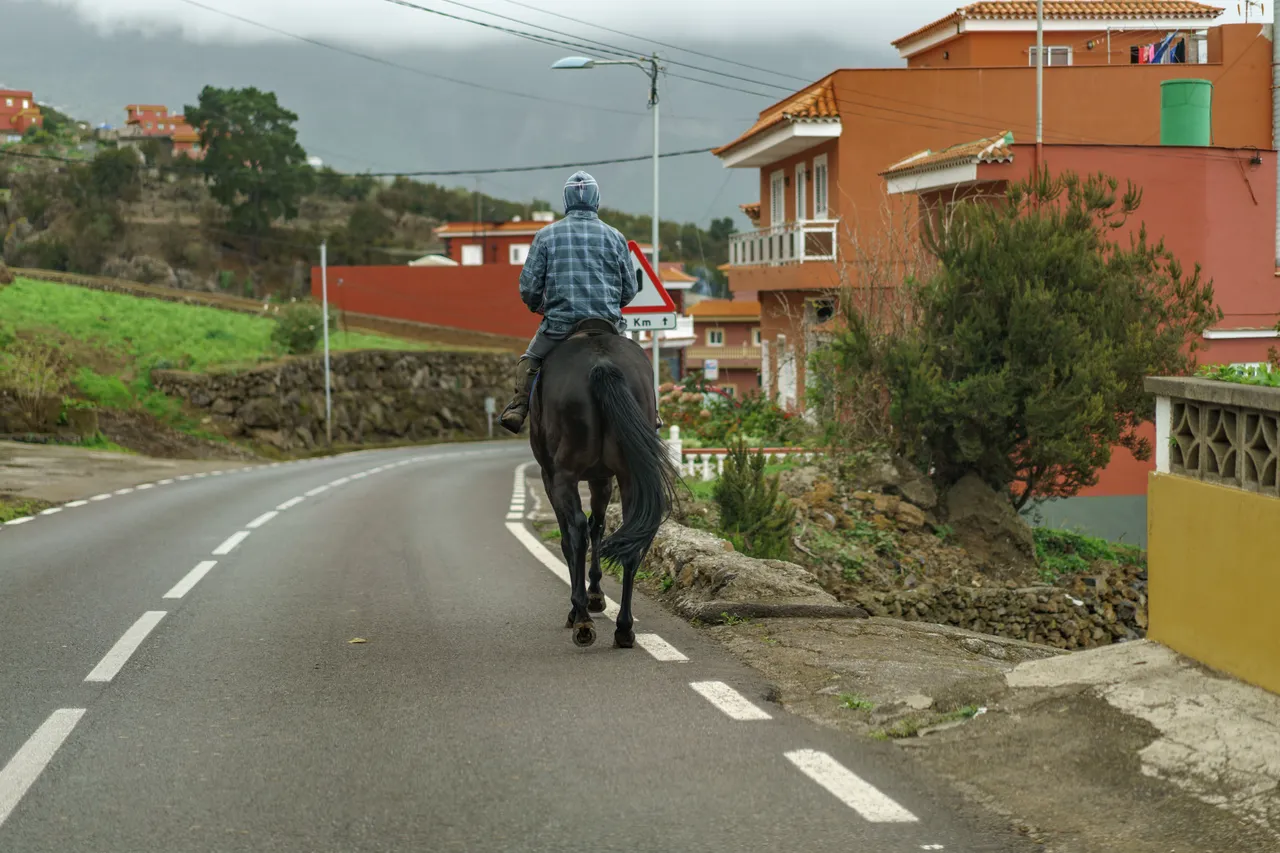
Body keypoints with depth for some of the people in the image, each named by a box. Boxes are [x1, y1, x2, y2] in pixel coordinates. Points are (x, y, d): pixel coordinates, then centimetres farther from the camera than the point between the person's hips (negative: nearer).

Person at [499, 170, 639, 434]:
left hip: (559, 322, -1)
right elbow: (630, 289, 7)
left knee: (529, 362, 21)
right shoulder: (614, 236, 3)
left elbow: (528, 285, -1)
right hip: (609, 322, 1)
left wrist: (535, 306, 21)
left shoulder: (546, 235, 1)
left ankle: (518, 409, 3)